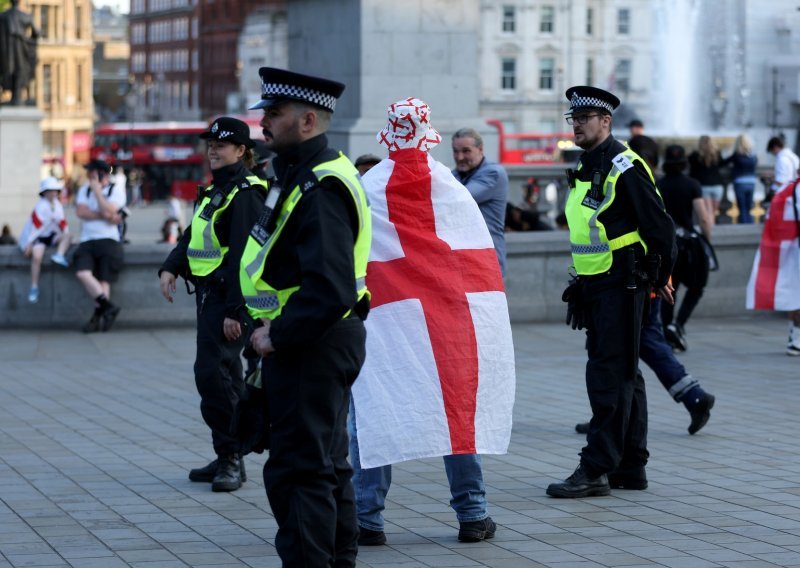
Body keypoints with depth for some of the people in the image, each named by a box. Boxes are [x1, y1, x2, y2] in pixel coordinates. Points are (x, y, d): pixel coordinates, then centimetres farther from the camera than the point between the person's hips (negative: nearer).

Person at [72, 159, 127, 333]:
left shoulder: (116, 190, 4)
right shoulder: (84, 190, 17)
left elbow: (110, 211, -13)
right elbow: (81, 212, 0)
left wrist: (97, 190, -7)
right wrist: (104, 216, -9)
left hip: (109, 240, -4)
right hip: (87, 241, 4)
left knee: (103, 280, -14)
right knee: (82, 273, -21)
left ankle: (97, 318, -6)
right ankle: (109, 307, -17)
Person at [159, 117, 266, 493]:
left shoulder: (246, 192, -14)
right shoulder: (215, 190, 17)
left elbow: (243, 254, -20)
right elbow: (192, 237, 19)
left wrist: (235, 310, -24)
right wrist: (170, 268, -1)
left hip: (230, 297, -10)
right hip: (209, 293, 10)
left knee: (212, 371, -14)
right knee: (224, 375, 12)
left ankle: (232, 457, -7)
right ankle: (228, 458, 19)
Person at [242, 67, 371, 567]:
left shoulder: (320, 188, -22)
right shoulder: (305, 174, 12)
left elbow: (329, 288, -30)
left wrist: (279, 335, -20)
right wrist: (275, 325, 12)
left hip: (311, 347, -11)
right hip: (317, 340, 11)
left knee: (299, 470, -6)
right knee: (328, 465, 18)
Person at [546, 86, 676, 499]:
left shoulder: (625, 168, -14)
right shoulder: (585, 169, 14)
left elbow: (660, 227, -13)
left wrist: (660, 278, -4)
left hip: (621, 286, -10)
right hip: (594, 286, 10)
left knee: (609, 376, -10)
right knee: (624, 375, 14)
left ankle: (595, 470, -11)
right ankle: (631, 466, 20)